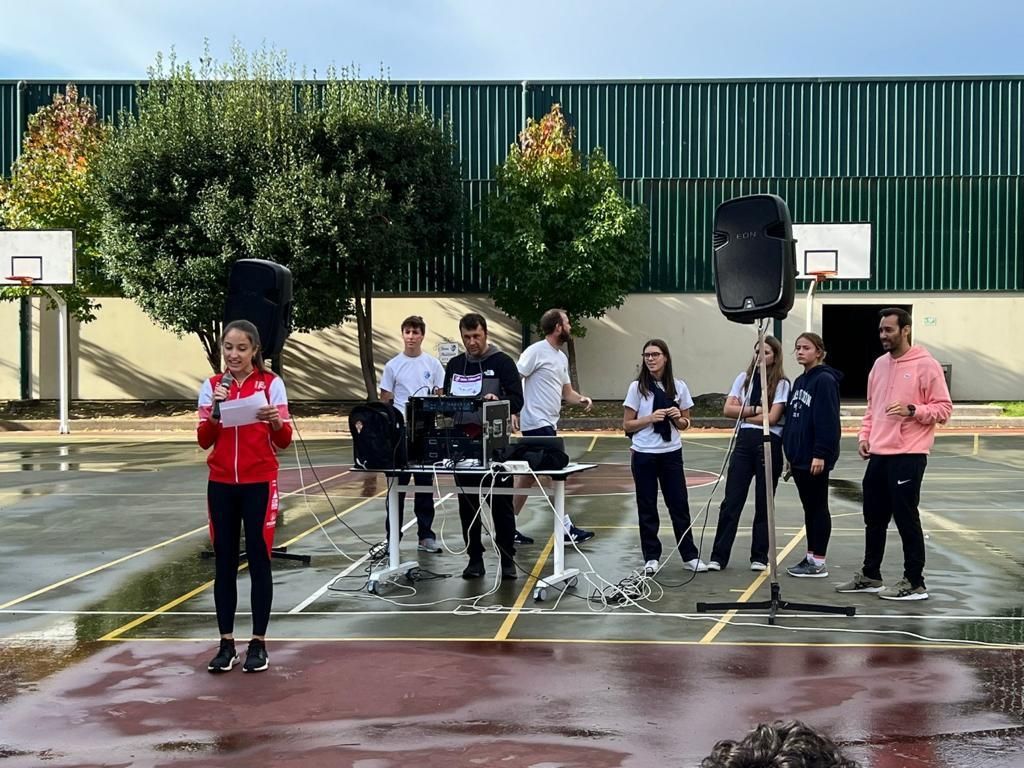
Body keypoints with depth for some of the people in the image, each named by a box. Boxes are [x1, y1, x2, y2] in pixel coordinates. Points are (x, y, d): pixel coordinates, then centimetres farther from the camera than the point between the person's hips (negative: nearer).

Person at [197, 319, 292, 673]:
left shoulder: (271, 383, -3)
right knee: (224, 563, 6)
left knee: (259, 561, 1)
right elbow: (203, 440, -3)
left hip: (259, 484, -2)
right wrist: (215, 411, -19)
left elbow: (284, 441, -7)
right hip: (221, 485, 3)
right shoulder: (212, 385, 4)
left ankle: (258, 644, 9)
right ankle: (226, 644, 13)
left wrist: (276, 421, -28)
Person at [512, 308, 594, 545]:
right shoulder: (536, 351, -12)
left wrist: (581, 399, -2)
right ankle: (566, 528, 1)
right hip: (536, 423, -9)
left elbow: (567, 392, 18)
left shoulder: (561, 357, 15)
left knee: (528, 476, 10)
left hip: (549, 423, 9)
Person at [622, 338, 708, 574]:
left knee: (679, 504, 3)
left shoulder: (678, 386, 3)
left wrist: (678, 418, -12)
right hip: (644, 455, -1)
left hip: (671, 453, 1)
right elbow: (627, 425, -2)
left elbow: (684, 424, 10)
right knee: (647, 507, 5)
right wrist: (651, 418, -15)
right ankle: (651, 558, 13)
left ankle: (690, 556, 12)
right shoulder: (637, 387, -2)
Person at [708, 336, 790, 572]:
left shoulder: (781, 383, 0)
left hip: (769, 443, -3)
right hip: (744, 441, 3)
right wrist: (755, 409, -7)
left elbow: (772, 417, -10)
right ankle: (718, 556, 1)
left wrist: (743, 414, -2)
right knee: (731, 501, -1)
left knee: (763, 503, 4)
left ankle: (759, 557, 14)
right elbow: (728, 409, 2)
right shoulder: (744, 378, 10)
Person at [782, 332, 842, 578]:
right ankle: (810, 557, 21)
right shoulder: (799, 381, 15)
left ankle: (819, 563, 5)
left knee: (818, 508, -1)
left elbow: (828, 421, -18)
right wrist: (790, 453, 17)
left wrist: (821, 454, -22)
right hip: (799, 457, 9)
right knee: (809, 508, 14)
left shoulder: (825, 380, -12)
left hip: (815, 458, -9)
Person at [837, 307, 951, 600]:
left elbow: (944, 408, -10)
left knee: (906, 519, -3)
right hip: (878, 455, 8)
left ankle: (915, 583, 5)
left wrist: (912, 410, -24)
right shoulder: (879, 364, 14)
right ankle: (870, 576, 25)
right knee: (874, 519, 14)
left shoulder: (926, 365, -9)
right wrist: (864, 436, 8)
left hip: (908, 456, -7)